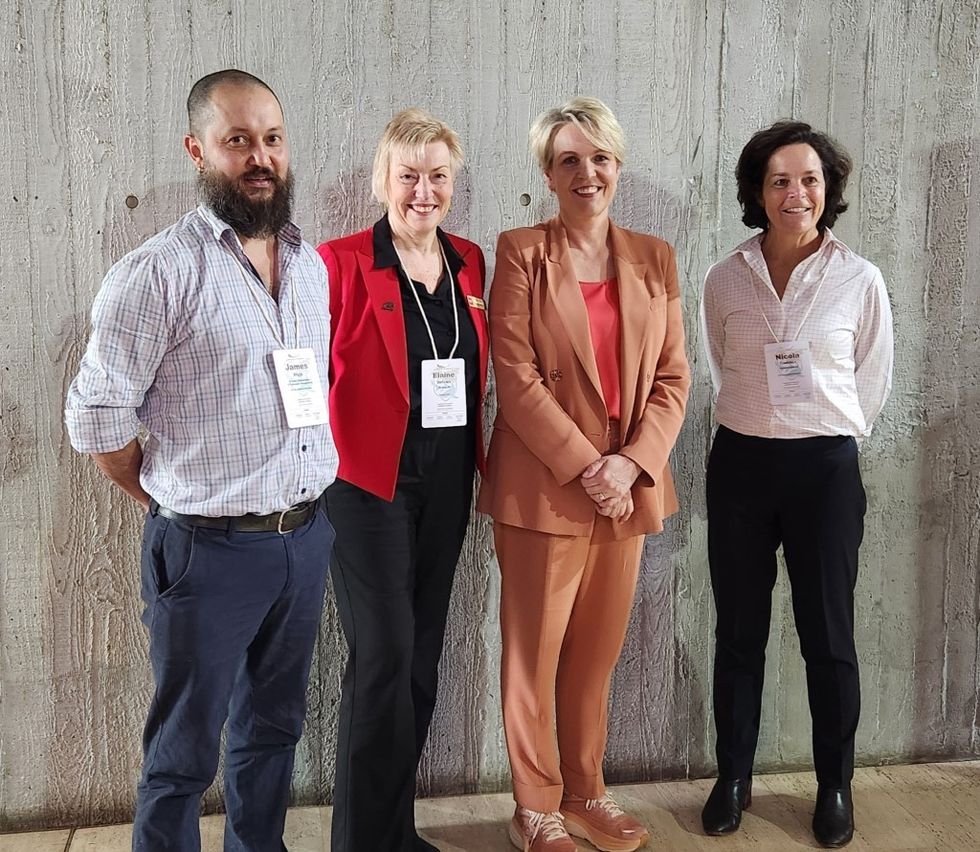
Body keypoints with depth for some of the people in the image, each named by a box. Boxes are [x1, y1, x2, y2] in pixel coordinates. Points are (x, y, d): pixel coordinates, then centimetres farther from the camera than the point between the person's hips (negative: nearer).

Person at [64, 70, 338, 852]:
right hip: (210, 551, -6)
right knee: (185, 754, 9)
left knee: (274, 726, 21)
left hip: (307, 538, 6)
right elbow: (97, 414, -11)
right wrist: (175, 501, -1)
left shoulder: (312, 264, 7)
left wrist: (312, 499, 9)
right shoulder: (160, 273, -14)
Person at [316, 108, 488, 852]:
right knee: (384, 653, -6)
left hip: (448, 482, 6)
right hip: (371, 482, -6)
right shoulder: (342, 261, -8)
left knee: (424, 651, 12)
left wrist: (482, 464, 8)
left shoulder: (469, 261, 8)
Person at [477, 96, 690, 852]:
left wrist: (632, 463, -8)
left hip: (630, 486, 4)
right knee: (533, 655, 7)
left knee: (597, 654, 14)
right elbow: (515, 377, -10)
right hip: (543, 487, -3)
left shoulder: (654, 258, 9)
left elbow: (672, 377, 6)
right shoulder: (520, 252, -3)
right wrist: (584, 467, -15)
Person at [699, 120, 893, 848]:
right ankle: (733, 779, 25)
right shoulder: (725, 280, 1)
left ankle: (835, 787, 24)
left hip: (826, 467, -2)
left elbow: (873, 384, 5)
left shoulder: (861, 281, -4)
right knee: (739, 631, 10)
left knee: (828, 634, 6)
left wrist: (824, 433, 9)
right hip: (740, 463, 2)